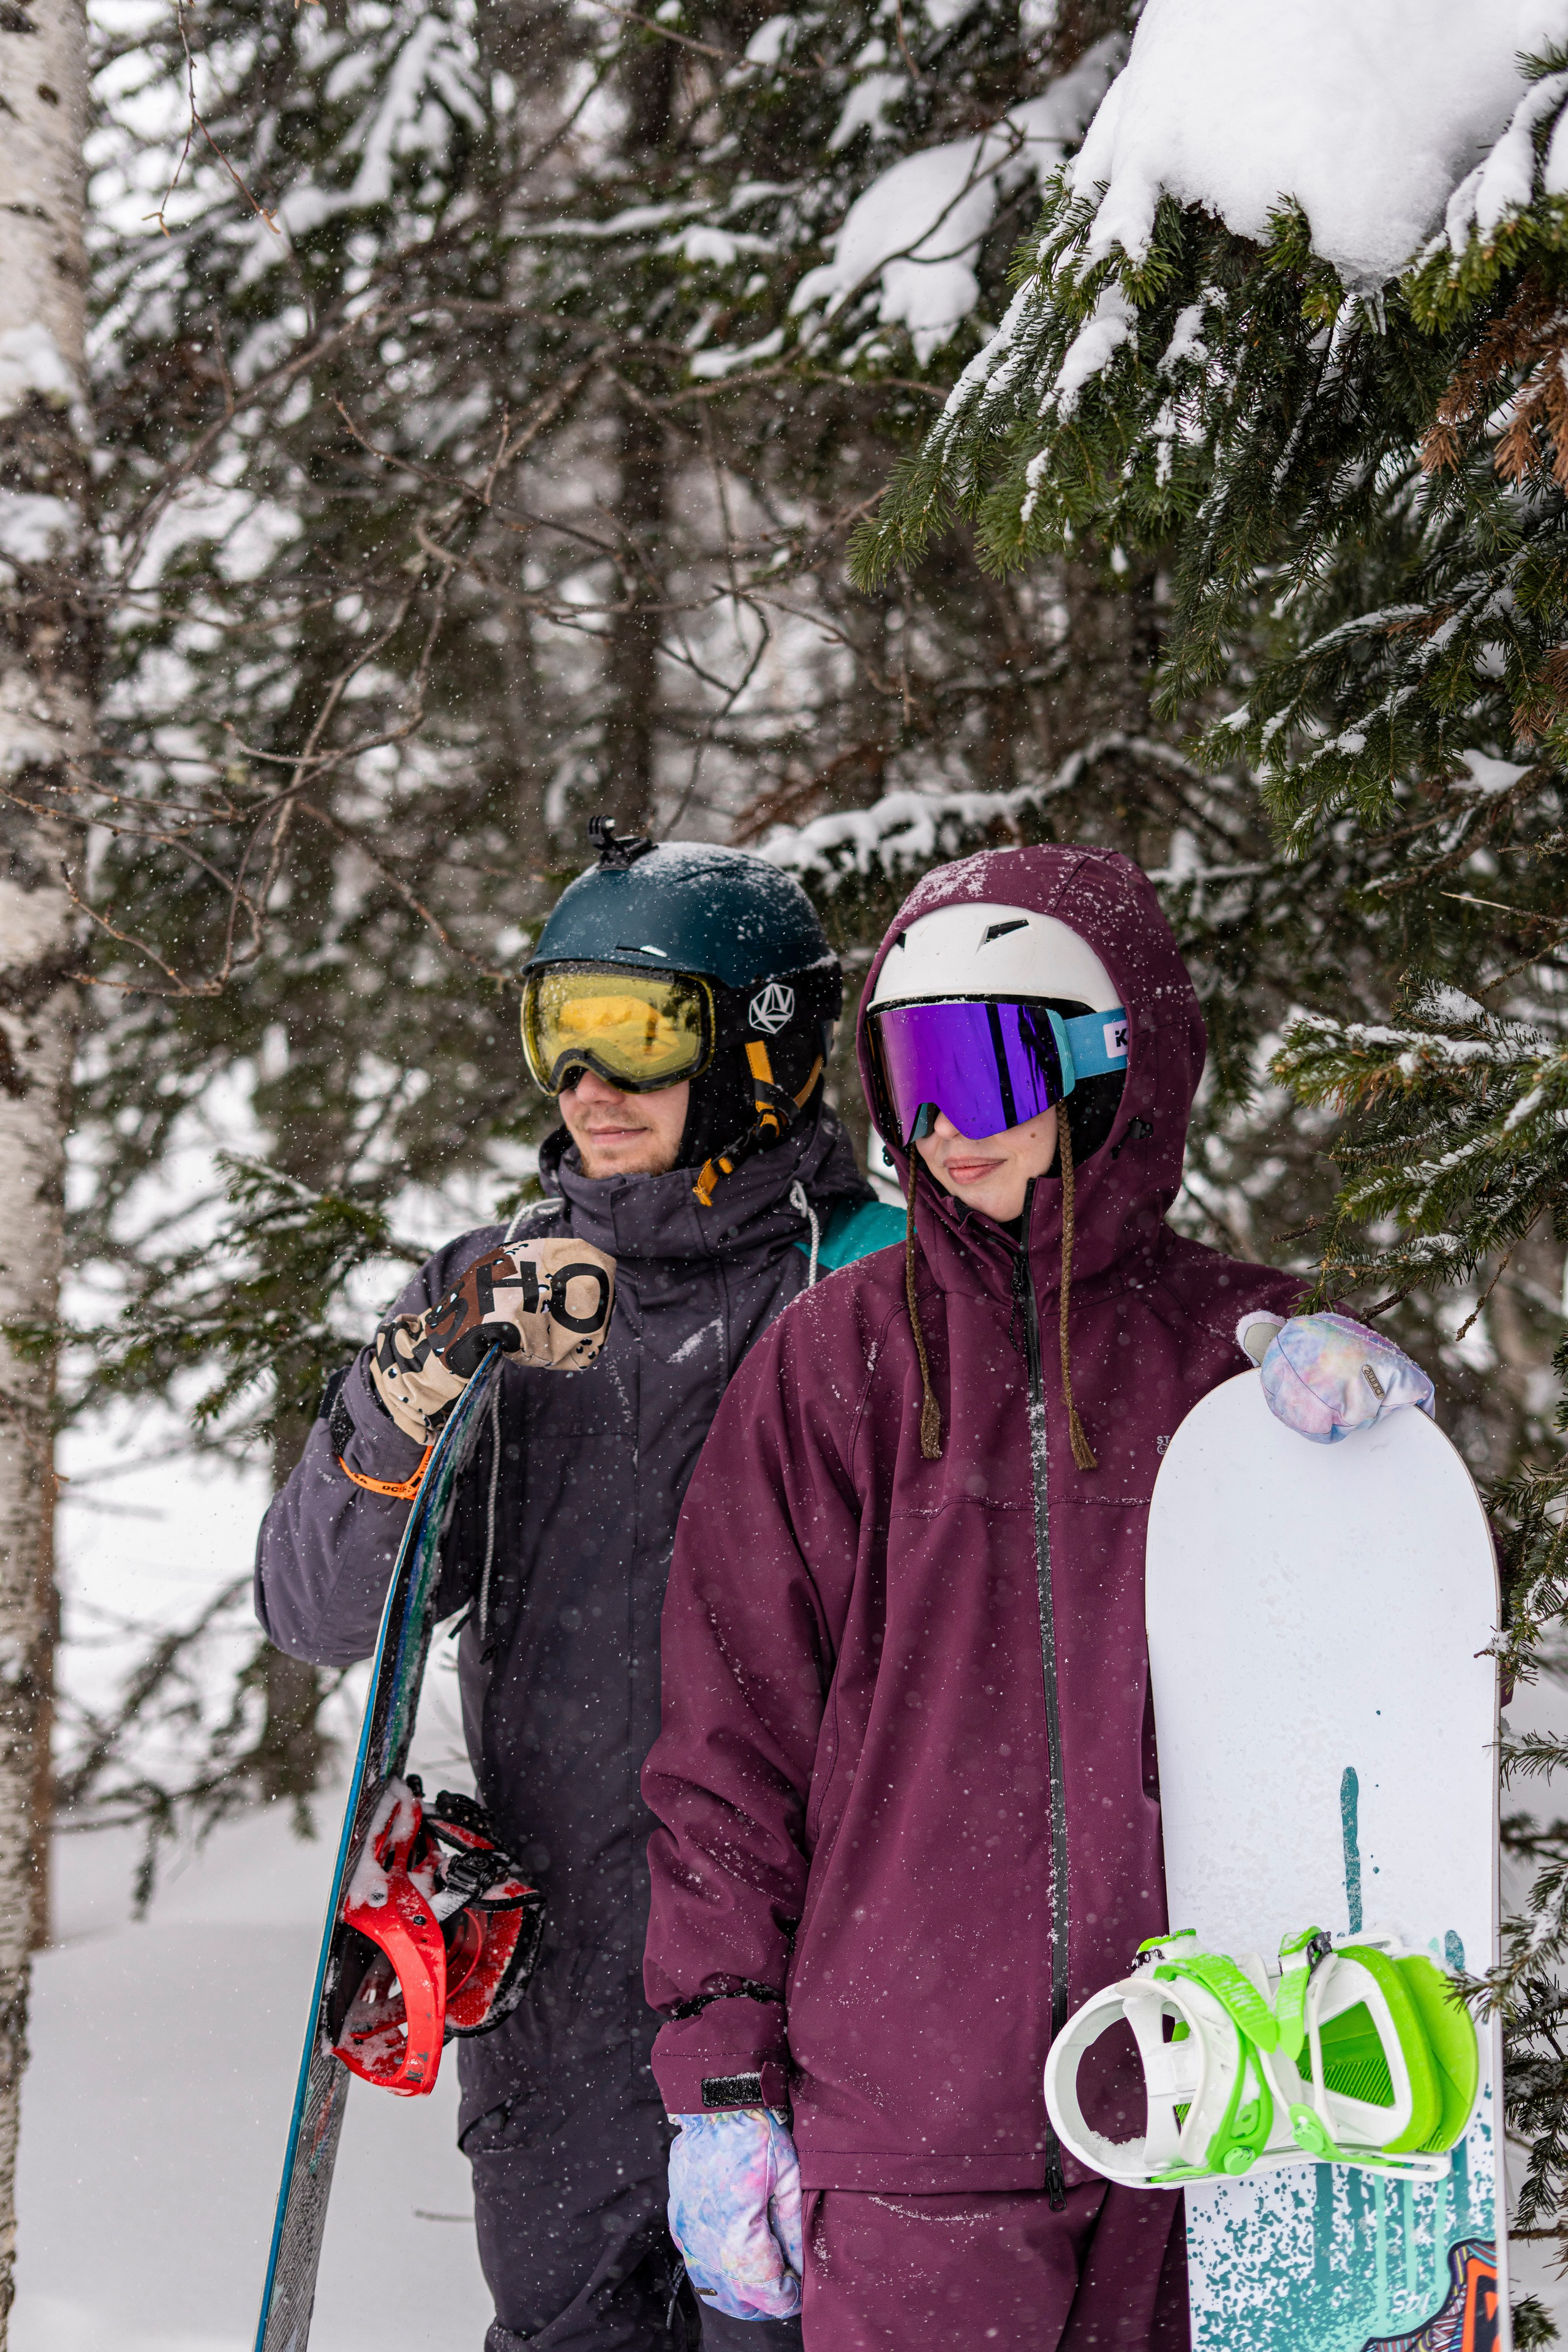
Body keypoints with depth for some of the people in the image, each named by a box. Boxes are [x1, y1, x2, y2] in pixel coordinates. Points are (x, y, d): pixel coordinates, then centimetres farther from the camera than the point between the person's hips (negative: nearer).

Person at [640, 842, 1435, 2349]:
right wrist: (720, 2079, -1)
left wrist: (1361, 1404, -15)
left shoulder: (1240, 1349, 6)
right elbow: (726, 1751, 4)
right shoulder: (830, 1364, 3)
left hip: (1190, 2125, 1)